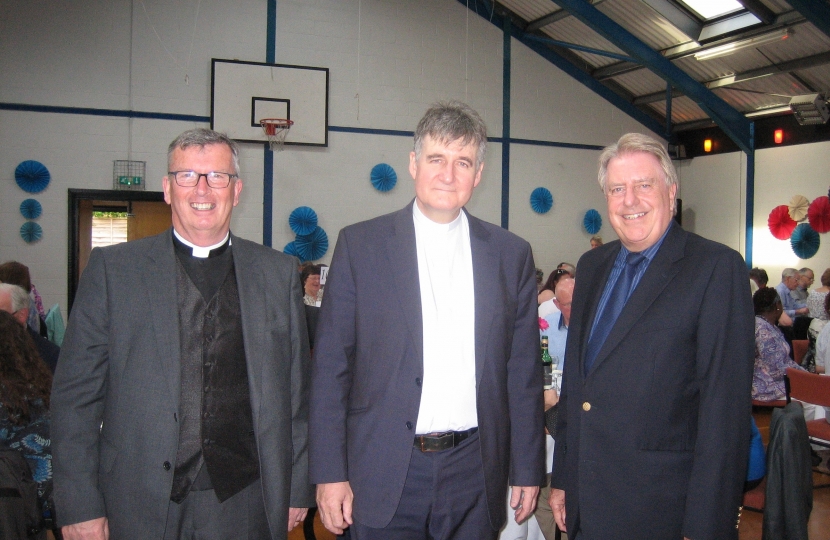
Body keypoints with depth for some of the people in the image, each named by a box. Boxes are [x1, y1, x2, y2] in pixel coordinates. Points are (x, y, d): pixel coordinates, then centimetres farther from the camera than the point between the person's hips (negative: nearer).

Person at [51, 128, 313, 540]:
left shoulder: (279, 272, 5)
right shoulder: (112, 269, 0)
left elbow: (297, 391, 6)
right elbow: (76, 394, -1)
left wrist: (298, 489, 6)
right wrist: (80, 506, -4)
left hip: (244, 502, 1)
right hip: (141, 505, -1)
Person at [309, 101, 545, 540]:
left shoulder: (511, 254, 4)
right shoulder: (360, 244, -2)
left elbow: (523, 371, 7)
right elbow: (331, 366, -2)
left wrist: (527, 470, 6)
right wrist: (330, 472, -5)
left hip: (474, 471, 2)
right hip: (385, 471, -1)